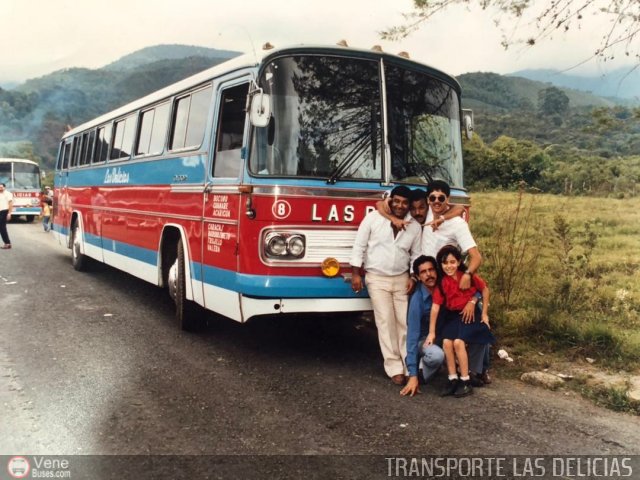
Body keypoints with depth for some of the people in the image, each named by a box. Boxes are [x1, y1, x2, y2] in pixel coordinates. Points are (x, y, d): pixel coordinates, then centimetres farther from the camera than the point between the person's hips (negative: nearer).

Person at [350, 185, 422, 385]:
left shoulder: (415, 226, 2)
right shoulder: (373, 218, -8)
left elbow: (416, 255, 9)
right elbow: (359, 246, -4)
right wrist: (355, 273, -7)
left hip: (401, 279, 3)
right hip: (377, 279, -3)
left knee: (406, 322, 0)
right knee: (386, 322, -5)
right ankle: (395, 368, -1)